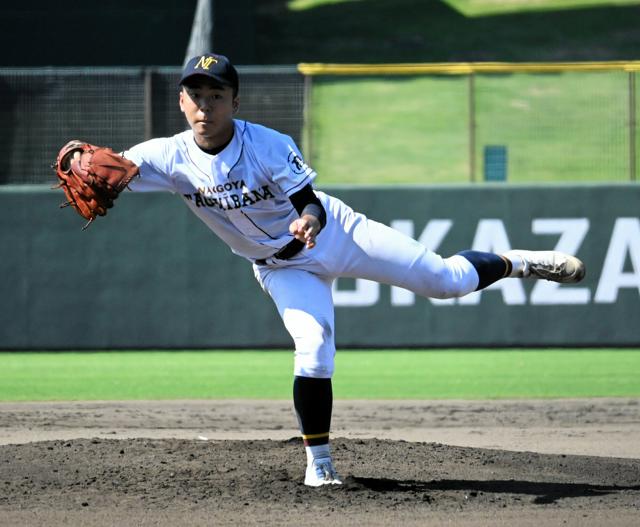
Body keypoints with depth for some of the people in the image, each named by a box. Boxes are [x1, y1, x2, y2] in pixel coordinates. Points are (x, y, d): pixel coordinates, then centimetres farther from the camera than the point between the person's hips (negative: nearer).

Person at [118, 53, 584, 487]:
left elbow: (312, 206, -26)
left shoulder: (270, 146, -26)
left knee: (446, 280, -5)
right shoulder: (171, 157, -18)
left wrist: (309, 222, -50)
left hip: (335, 232, -2)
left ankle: (519, 263, 22)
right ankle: (318, 462, -5)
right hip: (284, 267, 2)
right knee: (313, 349, -20)